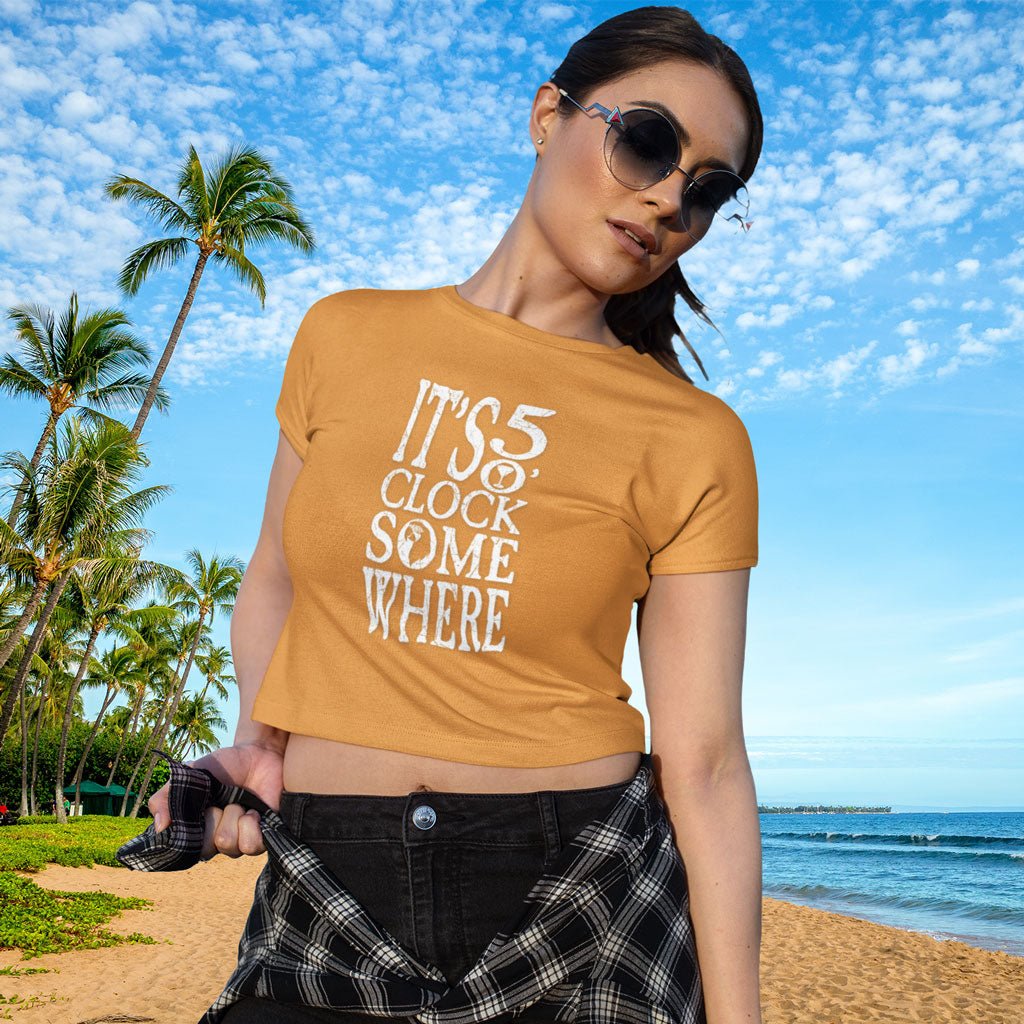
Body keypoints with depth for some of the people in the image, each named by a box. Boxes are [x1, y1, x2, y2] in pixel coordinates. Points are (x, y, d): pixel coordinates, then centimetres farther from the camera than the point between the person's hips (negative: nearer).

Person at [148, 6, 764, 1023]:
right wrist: (255, 745, -5)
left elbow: (702, 763, -9)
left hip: (577, 900, -1)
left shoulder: (696, 442, -9)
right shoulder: (346, 336, 0)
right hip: (324, 889, 2)